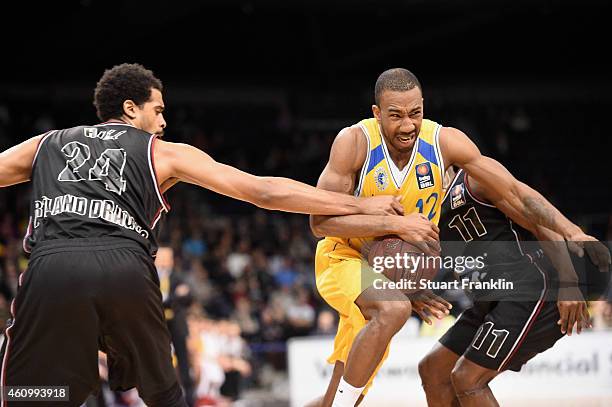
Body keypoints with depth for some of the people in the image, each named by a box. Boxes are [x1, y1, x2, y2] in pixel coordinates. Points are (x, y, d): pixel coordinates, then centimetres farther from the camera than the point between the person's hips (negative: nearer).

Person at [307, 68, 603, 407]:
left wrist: (571, 233, -24)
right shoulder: (354, 142, -24)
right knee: (393, 309, -37)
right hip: (344, 260, -4)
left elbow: (513, 193, -13)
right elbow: (320, 222, -25)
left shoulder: (445, 142, -16)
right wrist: (396, 224, -34)